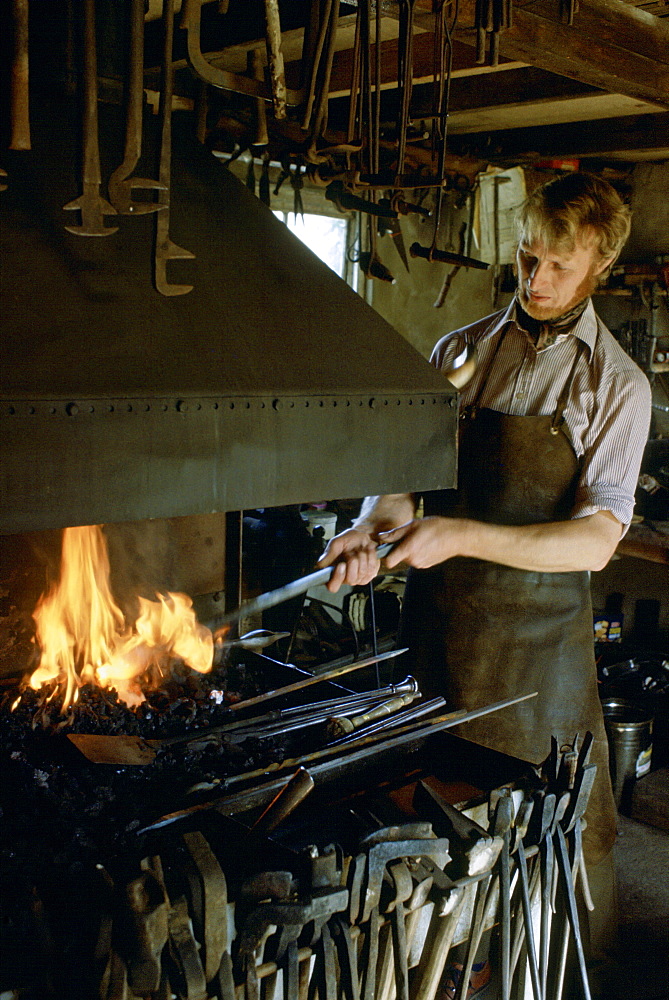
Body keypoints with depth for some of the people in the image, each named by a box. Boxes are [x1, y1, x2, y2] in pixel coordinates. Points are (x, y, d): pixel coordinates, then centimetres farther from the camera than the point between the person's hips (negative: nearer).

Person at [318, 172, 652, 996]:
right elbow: (408, 468, 5)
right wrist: (378, 523, -18)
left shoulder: (617, 386, -5)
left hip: (539, 636, -3)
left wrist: (462, 536, -25)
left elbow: (596, 540, -14)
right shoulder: (457, 352, 4)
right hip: (437, 619, 3)